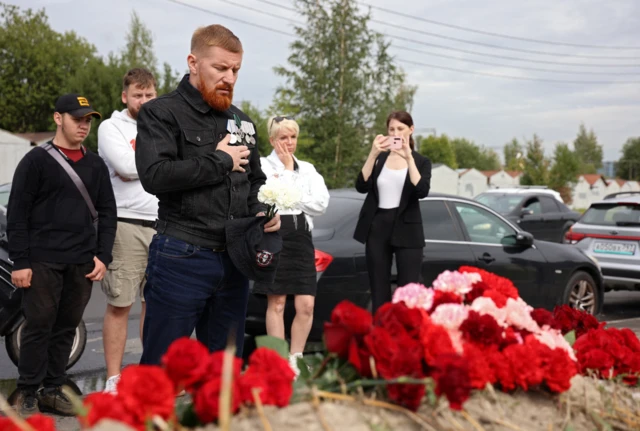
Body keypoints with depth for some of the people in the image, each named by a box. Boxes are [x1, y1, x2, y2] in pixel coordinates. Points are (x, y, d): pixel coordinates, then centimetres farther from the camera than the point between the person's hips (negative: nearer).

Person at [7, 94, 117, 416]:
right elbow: (17, 214, -3)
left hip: (82, 264, 4)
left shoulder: (95, 165, 14)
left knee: (66, 328, 8)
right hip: (42, 262, -4)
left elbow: (107, 213, 14)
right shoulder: (36, 160, 0)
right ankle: (28, 394, 9)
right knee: (38, 327, -1)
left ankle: (52, 391, 18)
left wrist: (103, 256, 3)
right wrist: (19, 262, -9)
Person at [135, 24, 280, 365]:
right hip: (180, 259, -6)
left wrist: (261, 211, 3)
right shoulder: (161, 113, -5)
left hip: (234, 261, 6)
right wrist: (220, 161, -12)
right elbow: (155, 175, -20)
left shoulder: (241, 122, 15)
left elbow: (255, 181, 25)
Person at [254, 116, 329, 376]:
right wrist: (288, 170, -4)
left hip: (302, 239, 4)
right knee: (276, 303, 0)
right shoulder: (262, 165, 2)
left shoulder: (307, 169, 15)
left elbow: (320, 204, 0)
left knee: (306, 305, -2)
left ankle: (295, 359, 11)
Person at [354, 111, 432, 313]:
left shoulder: (421, 162, 5)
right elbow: (361, 186, -6)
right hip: (377, 228, 2)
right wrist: (372, 155, -14)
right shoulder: (379, 159, 10)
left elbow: (422, 191, -14)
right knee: (379, 292, 4)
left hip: (406, 230, -2)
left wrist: (409, 158, -20)